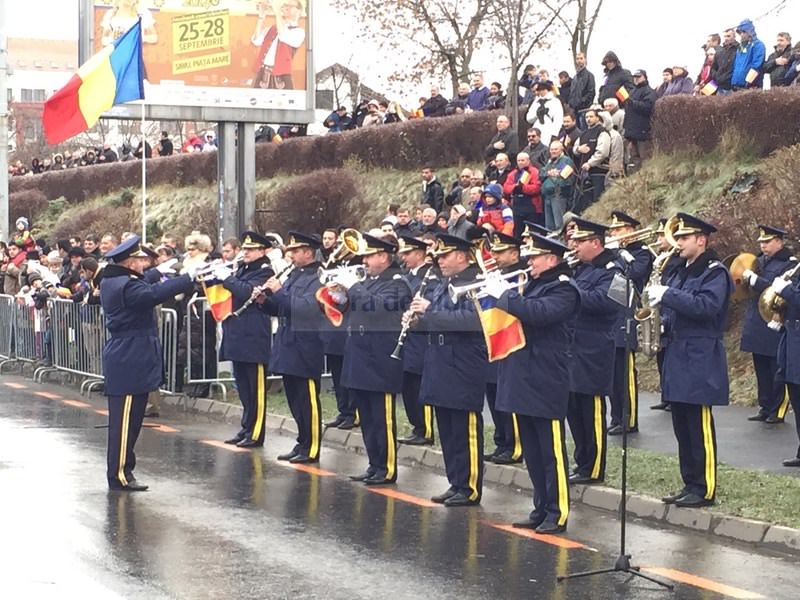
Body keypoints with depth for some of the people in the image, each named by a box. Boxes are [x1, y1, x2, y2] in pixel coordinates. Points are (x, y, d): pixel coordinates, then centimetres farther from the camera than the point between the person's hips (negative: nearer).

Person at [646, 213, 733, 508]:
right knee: (682, 427, 10)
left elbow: (706, 306, -23)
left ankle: (704, 489, -3)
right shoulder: (680, 273, 18)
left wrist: (667, 295, -23)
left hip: (700, 360, -9)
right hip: (677, 356, 9)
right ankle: (690, 485, 16)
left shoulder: (715, 273, -8)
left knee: (699, 427, -7)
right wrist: (663, 323, 3)